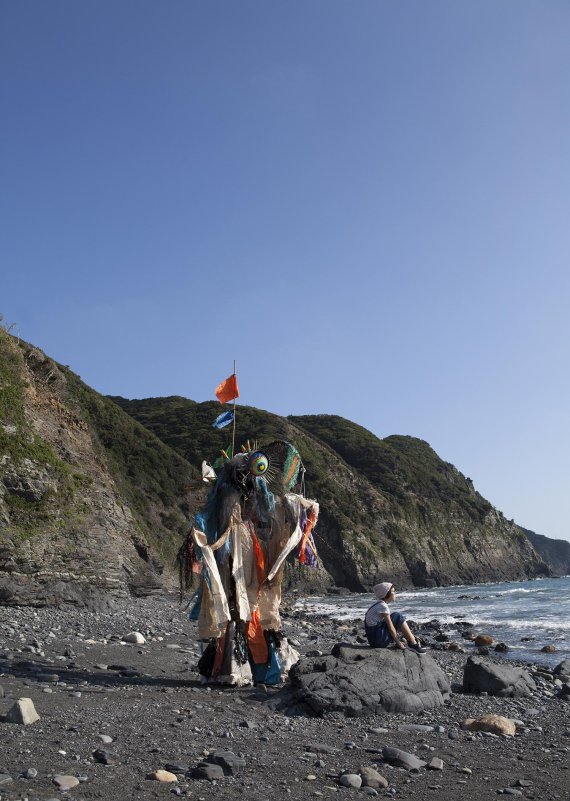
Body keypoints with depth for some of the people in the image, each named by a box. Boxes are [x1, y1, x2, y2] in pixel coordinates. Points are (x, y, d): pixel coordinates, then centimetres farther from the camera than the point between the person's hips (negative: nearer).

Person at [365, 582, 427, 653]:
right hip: (378, 639, -9)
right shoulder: (383, 606, -14)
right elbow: (390, 627, -14)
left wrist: (397, 641, 18)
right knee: (398, 616, -8)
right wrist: (398, 643, -6)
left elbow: (389, 624, 19)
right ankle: (414, 644, -5)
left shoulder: (379, 604, 14)